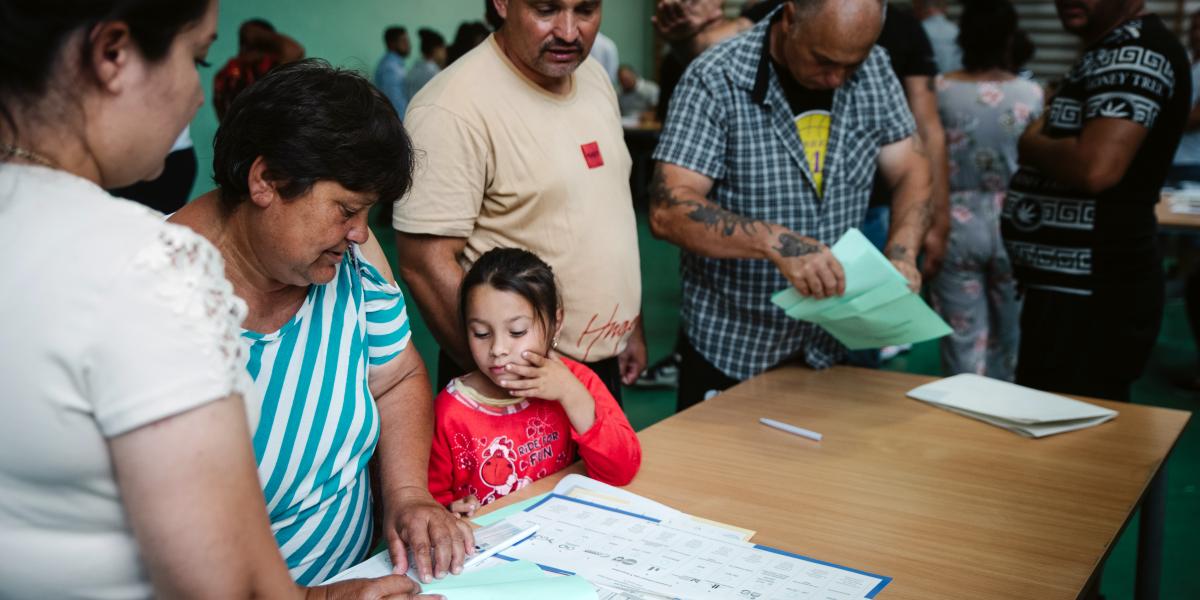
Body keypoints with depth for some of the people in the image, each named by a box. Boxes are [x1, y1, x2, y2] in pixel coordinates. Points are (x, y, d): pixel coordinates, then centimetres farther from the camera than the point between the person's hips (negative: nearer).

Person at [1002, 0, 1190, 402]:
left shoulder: (1136, 52, -15)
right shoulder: (1111, 52, 17)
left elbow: (1096, 167, -29)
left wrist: (1030, 145, -11)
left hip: (1091, 297, -10)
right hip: (1072, 289, 10)